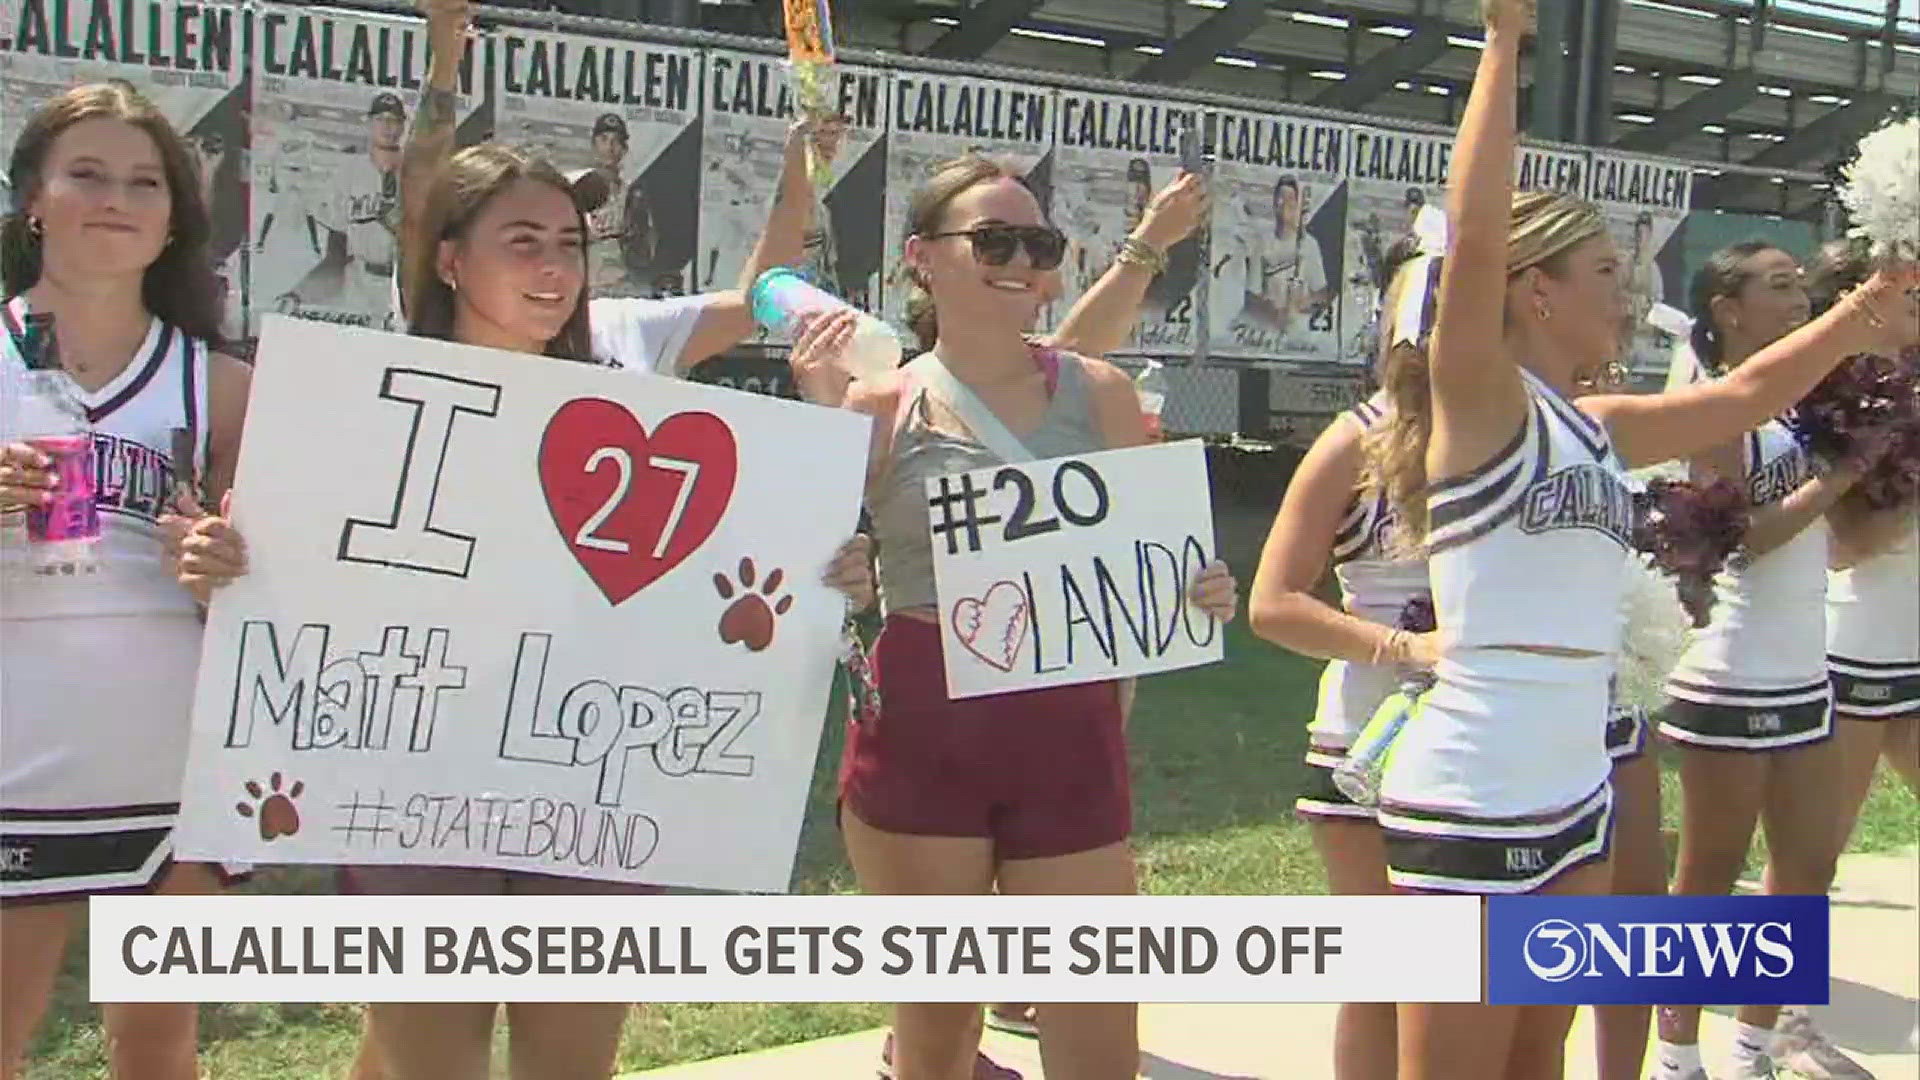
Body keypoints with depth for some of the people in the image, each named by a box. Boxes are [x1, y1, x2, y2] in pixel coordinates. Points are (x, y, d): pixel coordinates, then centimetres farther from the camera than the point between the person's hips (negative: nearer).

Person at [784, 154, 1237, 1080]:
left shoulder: (1099, 395, 5)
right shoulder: (880, 406, 0)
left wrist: (1201, 598, -8)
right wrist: (822, 423, -11)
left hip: (1071, 735, 1)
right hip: (922, 737, -1)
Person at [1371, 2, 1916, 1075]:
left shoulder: (1598, 427, 12)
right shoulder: (1480, 403, -10)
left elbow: (1748, 394, 21)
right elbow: (1474, 239, -24)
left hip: (1576, 795, 8)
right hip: (1470, 801, -8)